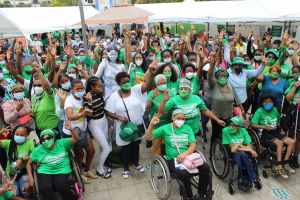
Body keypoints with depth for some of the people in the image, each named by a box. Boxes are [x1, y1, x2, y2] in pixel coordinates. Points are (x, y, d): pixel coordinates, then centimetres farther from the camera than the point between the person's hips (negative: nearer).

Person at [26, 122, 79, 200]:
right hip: (44, 172, 1)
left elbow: (75, 138, -3)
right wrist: (30, 178, 8)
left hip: (61, 171, -1)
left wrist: (71, 129, -24)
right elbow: (29, 163, 19)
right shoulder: (38, 150, 11)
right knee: (45, 188, -31)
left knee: (60, 185, -30)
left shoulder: (61, 143, 6)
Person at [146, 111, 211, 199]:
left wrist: (184, 154, -18)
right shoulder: (165, 128, 3)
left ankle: (200, 194, 0)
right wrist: (151, 125, -19)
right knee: (184, 173, -33)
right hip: (173, 159, -3)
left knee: (206, 167, -20)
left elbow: (193, 145, 1)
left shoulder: (187, 128, 11)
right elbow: (149, 137, -1)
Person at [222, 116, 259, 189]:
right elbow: (231, 147, -17)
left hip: (243, 152, 2)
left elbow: (249, 147, -5)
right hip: (232, 153, -2)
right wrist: (250, 150, -17)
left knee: (241, 154, -34)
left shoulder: (243, 131, -6)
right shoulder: (225, 131, -16)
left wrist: (238, 146, -22)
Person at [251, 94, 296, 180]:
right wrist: (264, 127, -23)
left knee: (292, 142, -12)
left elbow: (278, 122, 28)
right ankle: (279, 167, -26)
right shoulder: (259, 111, -5)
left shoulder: (275, 110, 13)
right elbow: (252, 125, -12)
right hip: (265, 133, -6)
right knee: (279, 143, -29)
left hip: (275, 131, 6)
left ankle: (285, 163, -6)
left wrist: (281, 129, 10)